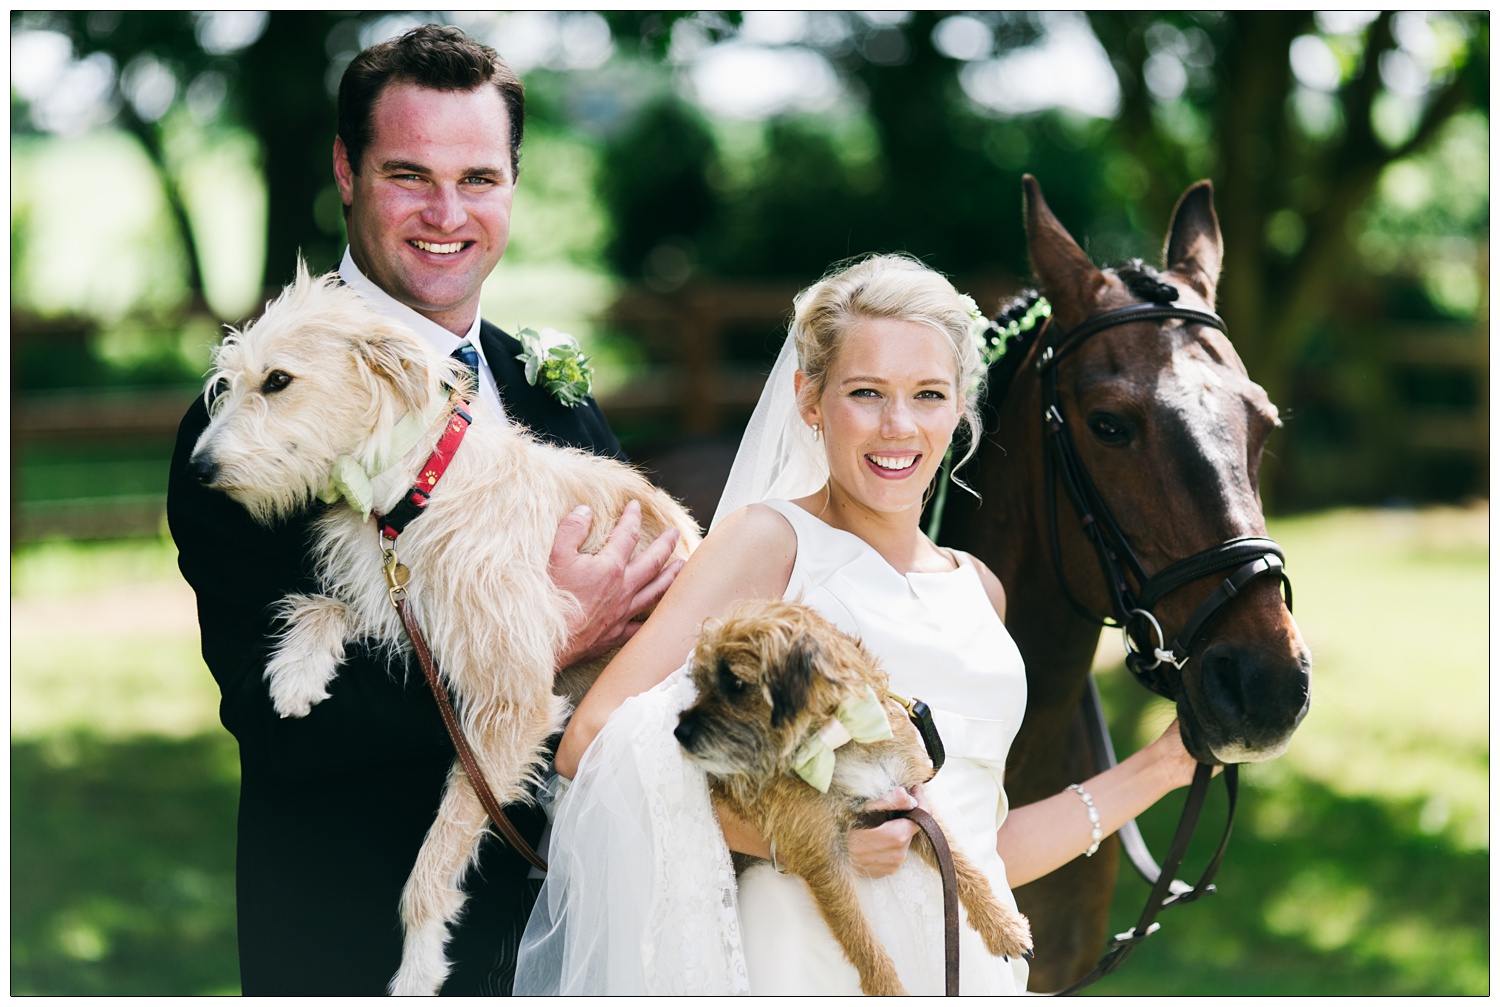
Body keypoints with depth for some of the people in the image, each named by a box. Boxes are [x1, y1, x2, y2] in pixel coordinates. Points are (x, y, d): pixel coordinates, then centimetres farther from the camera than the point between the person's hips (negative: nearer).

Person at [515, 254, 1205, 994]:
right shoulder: (770, 539, -3)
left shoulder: (978, 591, 15)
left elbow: (980, 854, 16)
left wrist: (1159, 768, 14)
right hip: (810, 959, -5)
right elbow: (593, 748, -15)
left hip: (972, 962, 5)